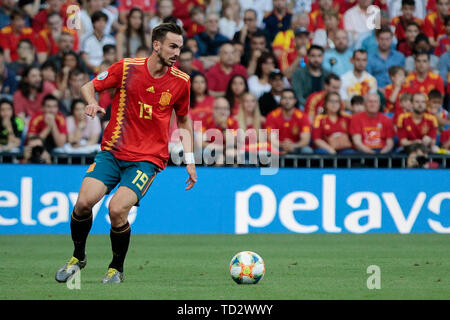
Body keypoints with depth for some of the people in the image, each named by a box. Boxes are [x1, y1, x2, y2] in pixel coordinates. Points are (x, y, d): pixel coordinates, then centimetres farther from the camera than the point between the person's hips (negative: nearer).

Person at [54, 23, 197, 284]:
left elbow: (184, 120, 14)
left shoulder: (180, 81, -1)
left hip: (148, 159, -1)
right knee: (84, 202, -17)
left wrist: (190, 161, 8)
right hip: (112, 151, 1)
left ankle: (117, 268, 3)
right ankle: (78, 257, 12)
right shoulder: (127, 68, -4)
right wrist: (92, 103, -15)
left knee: (117, 209, -22)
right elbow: (88, 87, 7)